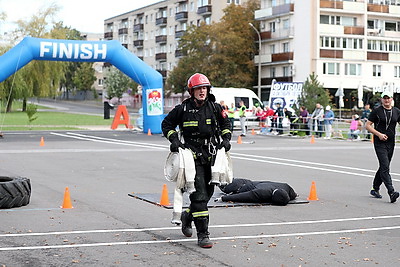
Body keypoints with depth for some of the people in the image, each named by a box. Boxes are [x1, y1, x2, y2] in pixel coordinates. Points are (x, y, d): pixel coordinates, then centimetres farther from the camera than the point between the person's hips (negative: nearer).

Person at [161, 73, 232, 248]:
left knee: (207, 192, 13)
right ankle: (203, 235, -10)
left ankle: (187, 217, 40)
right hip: (192, 156, -4)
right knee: (199, 195, -12)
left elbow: (225, 123, 20)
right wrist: (173, 139, -5)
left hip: (211, 156, 4)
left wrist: (226, 138, 5)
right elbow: (166, 124, 9)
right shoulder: (183, 109, -4)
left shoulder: (215, 108, 4)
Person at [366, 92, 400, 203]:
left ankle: (375, 189, 29)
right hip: (379, 143, -5)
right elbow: (368, 125, -1)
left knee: (384, 167, 14)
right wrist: (379, 134, -14)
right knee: (385, 166, -16)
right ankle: (391, 192, -24)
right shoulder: (376, 111, -2)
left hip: (391, 143, 5)